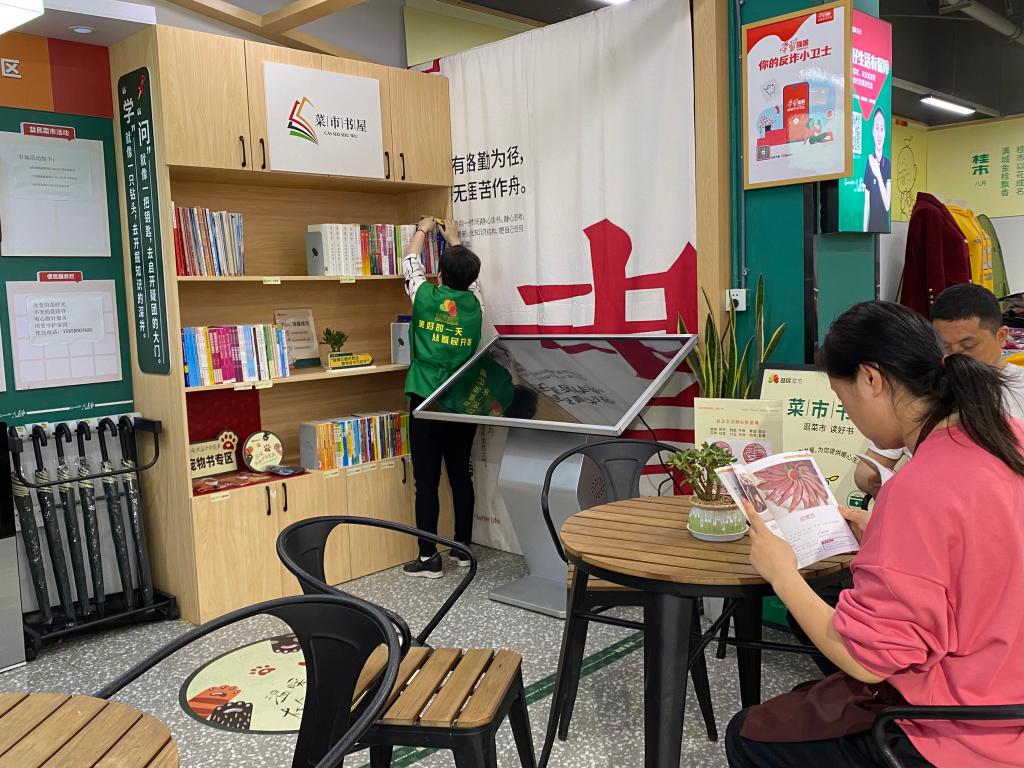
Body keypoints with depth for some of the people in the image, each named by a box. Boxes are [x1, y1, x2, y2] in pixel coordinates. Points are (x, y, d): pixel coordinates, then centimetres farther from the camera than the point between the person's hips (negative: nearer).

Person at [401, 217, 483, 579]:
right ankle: (463, 548, 23)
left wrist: (423, 229, 31)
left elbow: (410, 264, 14)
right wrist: (454, 240, 39)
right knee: (461, 476, 13)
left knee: (427, 481, 0)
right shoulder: (474, 303, 1)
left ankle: (429, 558, 4)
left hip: (427, 402, -4)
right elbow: (470, 275, 24)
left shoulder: (427, 298, -6)